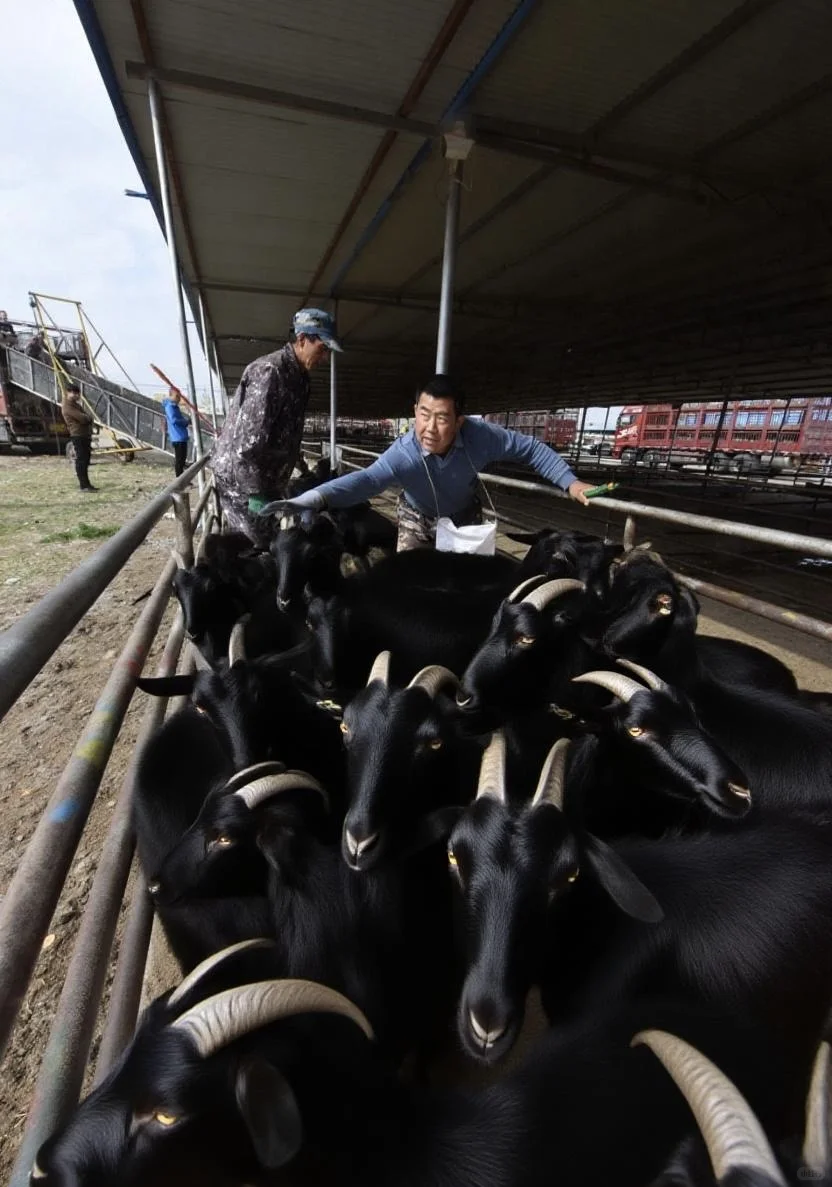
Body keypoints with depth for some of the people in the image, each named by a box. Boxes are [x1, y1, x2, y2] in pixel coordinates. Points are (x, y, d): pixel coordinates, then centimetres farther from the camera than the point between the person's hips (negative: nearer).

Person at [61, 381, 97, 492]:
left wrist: (87, 417, -4)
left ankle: (85, 483, 19)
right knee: (81, 460, -10)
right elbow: (83, 418, -19)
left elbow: (88, 417, 17)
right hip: (78, 436, -10)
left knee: (85, 460, 12)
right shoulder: (68, 406, -10)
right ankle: (84, 485, -11)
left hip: (85, 435, 10)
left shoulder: (75, 404, 21)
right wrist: (88, 417, 1)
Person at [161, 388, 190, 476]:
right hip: (178, 437, -10)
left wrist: (185, 421, 4)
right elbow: (173, 420, -22)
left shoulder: (175, 406, 19)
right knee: (179, 459, -8)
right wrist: (185, 421, -11)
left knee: (182, 458, 15)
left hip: (181, 437, 10)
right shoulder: (169, 406, -10)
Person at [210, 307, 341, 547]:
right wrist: (254, 493, -23)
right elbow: (246, 440, -25)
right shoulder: (269, 371, -18)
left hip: (265, 479, 9)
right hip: (240, 480, -9)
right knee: (262, 548, -6)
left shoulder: (297, 374, 12)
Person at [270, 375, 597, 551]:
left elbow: (529, 448, -19)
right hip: (418, 520, -1)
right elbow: (366, 479, -55)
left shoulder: (479, 435, -33)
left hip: (465, 517, 2)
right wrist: (314, 498, -72)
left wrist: (569, 482, -20)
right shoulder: (403, 453, -38)